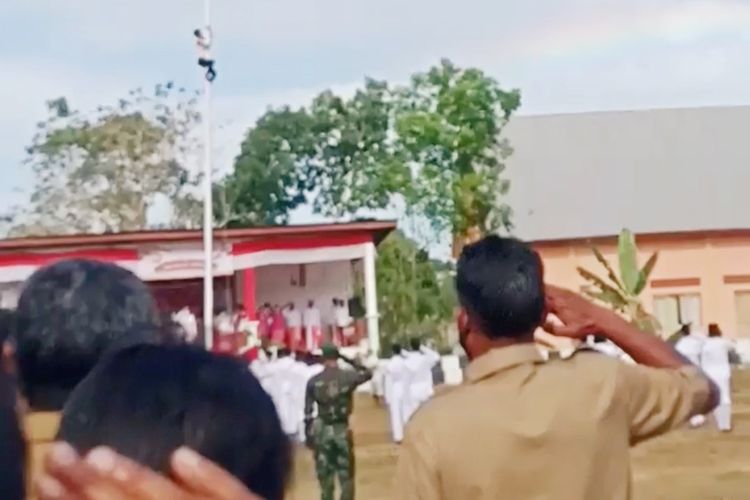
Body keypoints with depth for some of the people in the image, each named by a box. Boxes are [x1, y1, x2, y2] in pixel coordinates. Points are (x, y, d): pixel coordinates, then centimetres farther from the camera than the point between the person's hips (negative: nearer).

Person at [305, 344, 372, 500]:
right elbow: (368, 373, 14)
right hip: (342, 429, -1)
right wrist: (349, 360, 11)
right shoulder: (348, 376, -7)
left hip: (322, 430, 1)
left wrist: (308, 435, 6)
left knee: (325, 476, 10)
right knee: (346, 475, 9)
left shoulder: (313, 381, -5)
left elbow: (308, 412, -3)